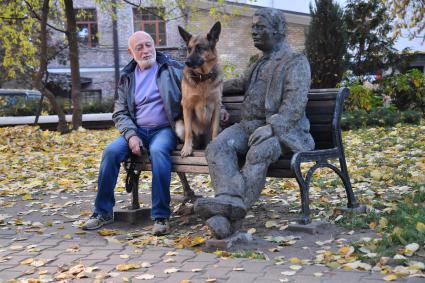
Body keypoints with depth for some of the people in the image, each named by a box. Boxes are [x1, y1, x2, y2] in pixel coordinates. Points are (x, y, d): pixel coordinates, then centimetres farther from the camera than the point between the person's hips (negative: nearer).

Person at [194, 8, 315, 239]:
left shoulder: (296, 62, 3)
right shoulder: (260, 63, 27)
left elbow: (295, 104, -13)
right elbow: (242, 84, 48)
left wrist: (272, 126, -29)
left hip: (282, 129, -6)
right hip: (249, 125, 6)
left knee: (259, 152, -39)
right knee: (218, 146, -25)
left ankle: (230, 215, -50)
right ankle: (231, 201, -46)